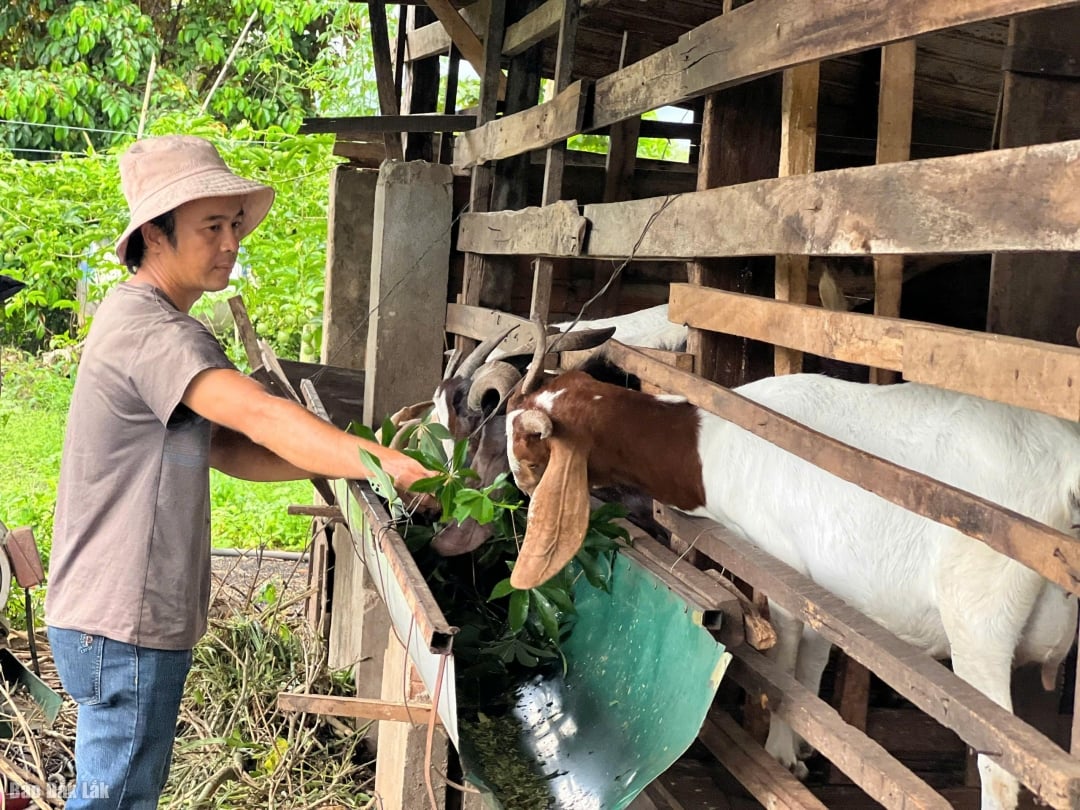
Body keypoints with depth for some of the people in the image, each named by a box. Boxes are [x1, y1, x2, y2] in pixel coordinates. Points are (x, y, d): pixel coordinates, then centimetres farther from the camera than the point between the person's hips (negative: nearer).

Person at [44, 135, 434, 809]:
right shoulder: (148, 329, -21)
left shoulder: (150, 323, 13)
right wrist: (387, 466, -43)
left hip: (136, 618, 10)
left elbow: (229, 449, 9)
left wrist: (335, 461, -6)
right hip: (124, 627, -10)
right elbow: (260, 416, -36)